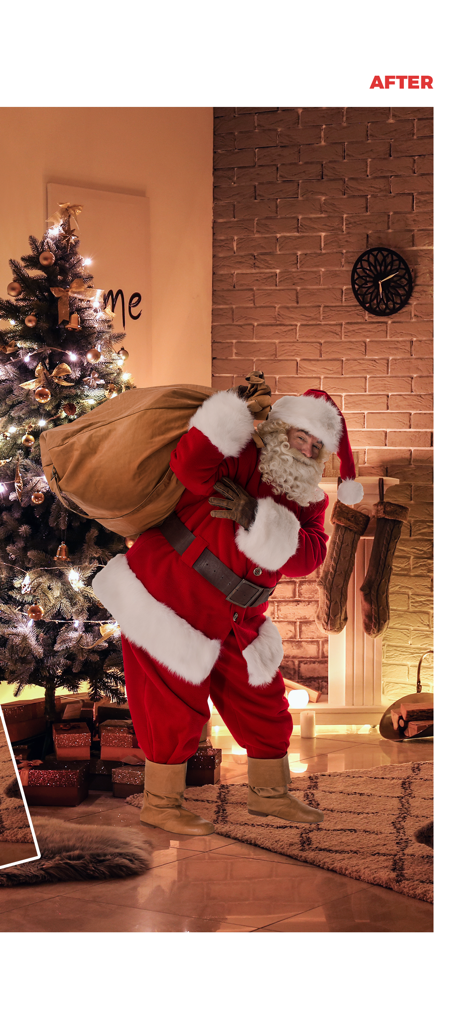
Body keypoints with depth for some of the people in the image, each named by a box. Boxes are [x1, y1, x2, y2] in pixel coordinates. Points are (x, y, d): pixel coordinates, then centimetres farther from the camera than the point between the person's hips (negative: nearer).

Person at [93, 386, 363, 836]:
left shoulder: (308, 505, 2)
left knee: (261, 699, 14)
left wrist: (255, 516, -31)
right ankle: (159, 803, 13)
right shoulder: (238, 463, -15)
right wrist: (234, 409, -38)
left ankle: (268, 792, 32)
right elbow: (190, 466, -37)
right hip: (169, 596, -7)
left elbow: (305, 556, -17)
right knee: (177, 706, -2)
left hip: (230, 621, 7)